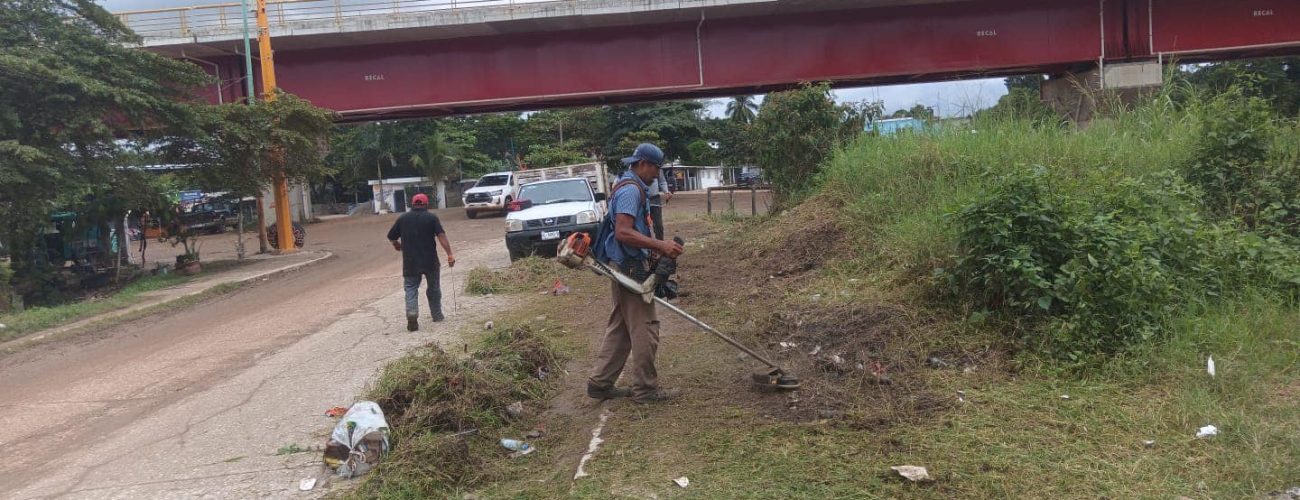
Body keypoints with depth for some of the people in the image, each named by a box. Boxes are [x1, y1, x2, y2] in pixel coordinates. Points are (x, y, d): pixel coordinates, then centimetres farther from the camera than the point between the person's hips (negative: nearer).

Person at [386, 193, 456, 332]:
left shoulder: (403, 218, 4)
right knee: (434, 288, 17)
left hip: (410, 262, 1)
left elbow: (391, 237, 10)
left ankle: (412, 315, -16)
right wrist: (450, 254, -16)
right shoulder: (431, 217, -2)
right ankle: (437, 315, 25)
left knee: (411, 288, 4)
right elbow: (441, 236, -14)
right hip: (430, 261, -1)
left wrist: (397, 245, 32)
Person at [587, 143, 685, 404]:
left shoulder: (630, 188, 18)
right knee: (644, 328, -3)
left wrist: (657, 247, 24)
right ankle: (646, 389, 5)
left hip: (624, 267, 11)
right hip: (630, 267, -11)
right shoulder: (631, 190, -17)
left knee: (620, 328, 14)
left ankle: (600, 382, 18)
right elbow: (623, 233, -28)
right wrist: (660, 245, -29)